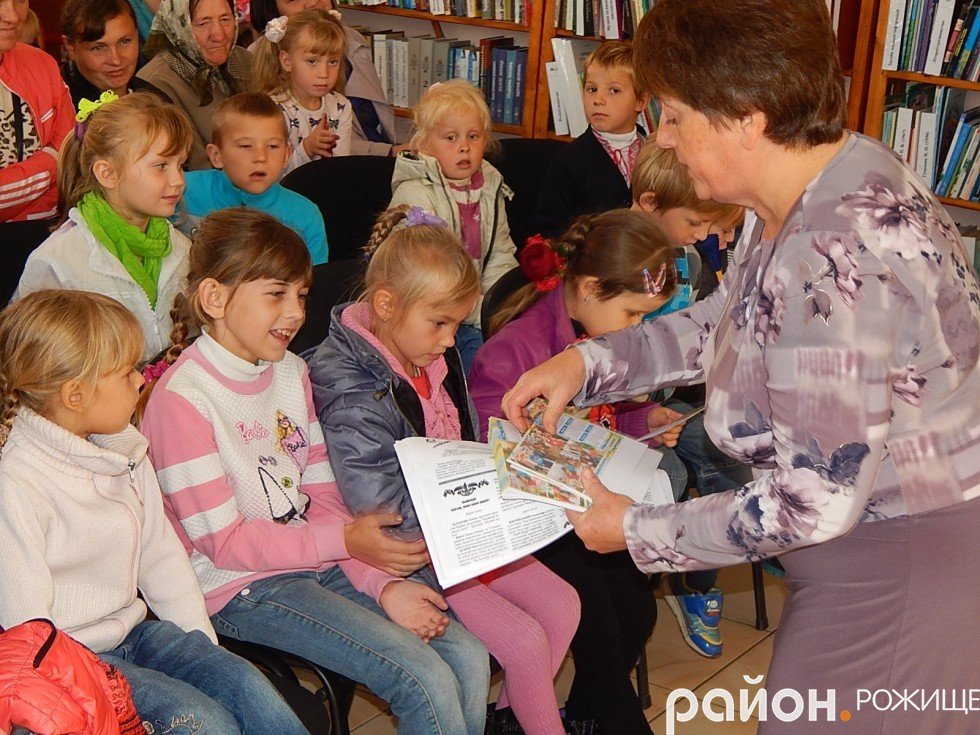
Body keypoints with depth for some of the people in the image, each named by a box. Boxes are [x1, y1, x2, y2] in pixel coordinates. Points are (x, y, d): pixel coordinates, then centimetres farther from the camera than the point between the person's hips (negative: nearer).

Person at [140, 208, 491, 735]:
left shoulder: (291, 371, 10)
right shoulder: (182, 398, -14)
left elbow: (322, 499, 7)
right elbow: (224, 543, -15)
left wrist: (383, 585, -6)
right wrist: (344, 541, -22)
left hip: (322, 563, 7)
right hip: (242, 590, -7)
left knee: (469, 658, -7)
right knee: (427, 682, -19)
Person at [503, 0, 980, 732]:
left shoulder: (834, 259, -33)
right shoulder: (831, 178, -2)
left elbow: (814, 502, -28)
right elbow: (727, 320, 13)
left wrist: (638, 530, -16)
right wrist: (589, 362, 2)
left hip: (906, 565, -9)